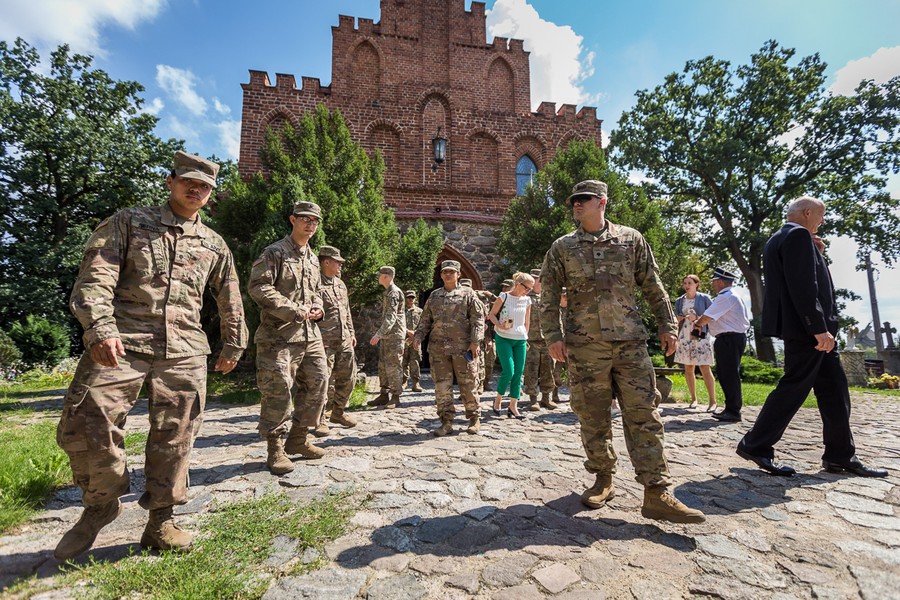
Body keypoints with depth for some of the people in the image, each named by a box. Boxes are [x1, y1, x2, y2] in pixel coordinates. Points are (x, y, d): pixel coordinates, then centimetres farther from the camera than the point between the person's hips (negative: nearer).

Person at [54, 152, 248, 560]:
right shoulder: (128, 222, 10)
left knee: (174, 438, 3)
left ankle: (161, 522, 20)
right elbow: (96, 275, -3)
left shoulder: (214, 245, 17)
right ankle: (100, 505, 21)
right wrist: (99, 327, -18)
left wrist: (233, 346, 23)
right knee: (84, 426, -7)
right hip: (120, 343, -1)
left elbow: (230, 300, 23)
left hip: (184, 352, 2)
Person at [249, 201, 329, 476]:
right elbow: (257, 286, -15)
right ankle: (275, 449, 11)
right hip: (279, 334, -8)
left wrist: (317, 308, 4)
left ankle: (298, 439, 25)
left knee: (318, 385, 9)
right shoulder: (275, 252, -5)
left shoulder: (313, 258, 18)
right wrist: (295, 311, -18)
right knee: (278, 391, -4)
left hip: (310, 334, 8)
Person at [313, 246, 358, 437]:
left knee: (347, 378, 12)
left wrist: (351, 332, 18)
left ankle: (338, 412, 29)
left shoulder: (341, 284, 16)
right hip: (324, 341, -8)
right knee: (324, 381, -3)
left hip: (344, 340, 8)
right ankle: (320, 420, 10)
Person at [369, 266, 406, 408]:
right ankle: (384, 395, 19)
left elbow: (391, 317, -24)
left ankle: (395, 397, 2)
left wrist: (378, 334, -29)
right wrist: (380, 335, 22)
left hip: (394, 335, -10)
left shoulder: (394, 292, -14)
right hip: (386, 335, 10)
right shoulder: (387, 292, 17)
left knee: (393, 366, -5)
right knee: (383, 366, 12)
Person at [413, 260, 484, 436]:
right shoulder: (434, 296, 15)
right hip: (438, 348, 3)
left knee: (467, 385, 5)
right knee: (442, 386, 3)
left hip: (463, 348, -3)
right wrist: (418, 335, 3)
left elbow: (478, 318, -1)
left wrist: (475, 341, -11)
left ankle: (474, 419, 21)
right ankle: (446, 422, 13)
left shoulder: (467, 294, 4)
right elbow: (425, 320, 18)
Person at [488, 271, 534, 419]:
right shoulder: (504, 297, -5)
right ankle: (498, 399, 13)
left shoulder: (527, 301, 8)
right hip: (503, 338, -4)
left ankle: (513, 407, 10)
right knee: (509, 371, -12)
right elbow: (492, 314, 0)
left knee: (519, 373, 1)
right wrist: (499, 326, -15)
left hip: (520, 340, 5)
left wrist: (525, 336, 15)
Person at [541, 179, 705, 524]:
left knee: (643, 416, 0)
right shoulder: (562, 247, 7)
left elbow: (653, 287, 11)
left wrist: (666, 325, 5)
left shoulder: (631, 240, 9)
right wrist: (553, 336, -4)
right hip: (585, 346, 0)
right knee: (593, 418, 6)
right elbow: (549, 296, 4)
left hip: (631, 342, 1)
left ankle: (657, 494, 7)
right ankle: (603, 480, 23)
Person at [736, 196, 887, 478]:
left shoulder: (782, 238, 19)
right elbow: (802, 287, -22)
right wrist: (819, 328, -23)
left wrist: (816, 254, 13)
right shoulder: (798, 235, -12)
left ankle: (840, 456, 20)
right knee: (794, 388, -5)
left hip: (807, 328, 10)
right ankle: (754, 445, 3)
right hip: (805, 329, -10)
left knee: (834, 390, 12)